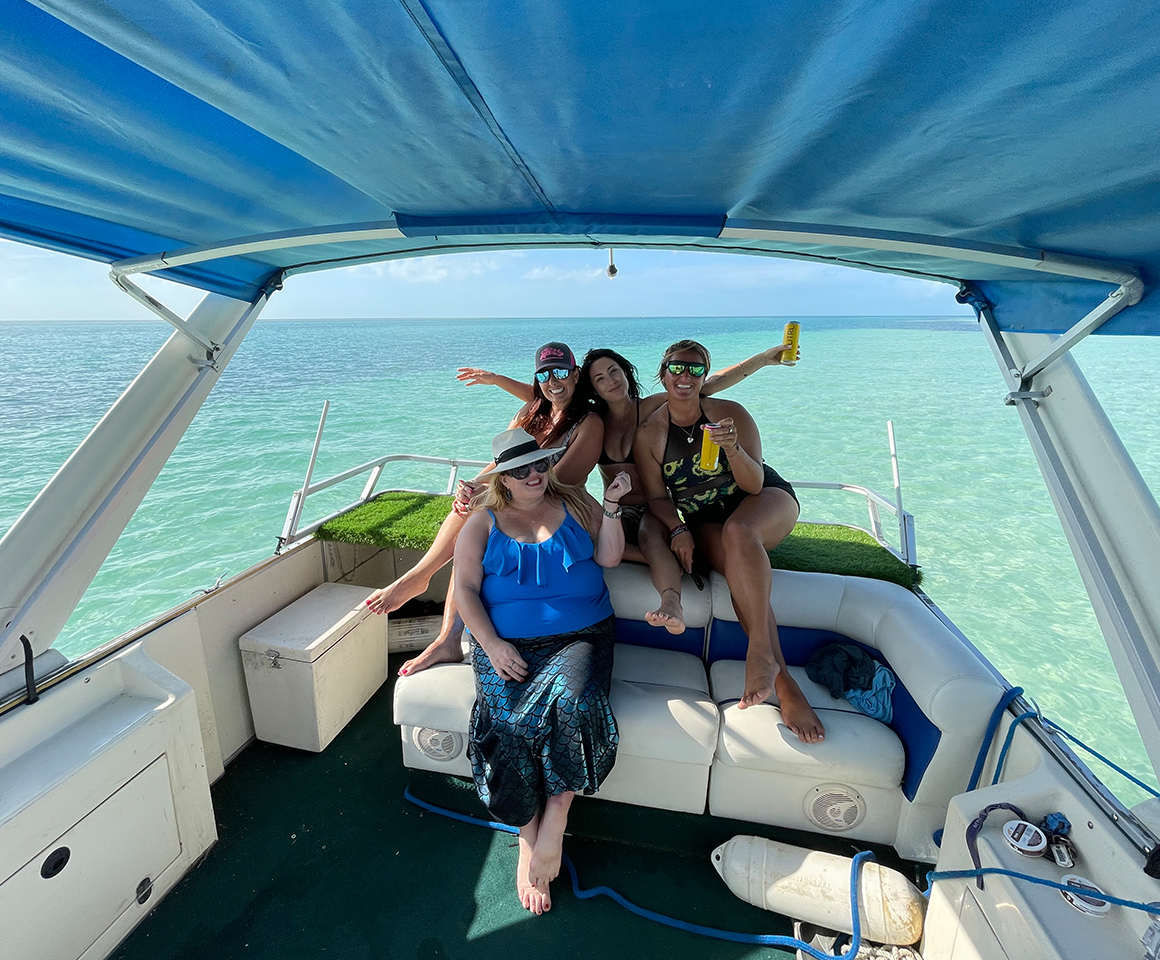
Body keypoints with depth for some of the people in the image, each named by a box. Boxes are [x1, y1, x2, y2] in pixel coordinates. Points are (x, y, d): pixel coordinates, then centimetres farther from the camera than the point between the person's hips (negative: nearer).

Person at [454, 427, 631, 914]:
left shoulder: (575, 504, 11)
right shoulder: (482, 523, 9)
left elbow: (608, 557, 3)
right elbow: (465, 588, 2)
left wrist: (612, 507, -10)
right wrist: (492, 645, -11)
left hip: (579, 636, 0)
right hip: (506, 644, 0)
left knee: (572, 701, -29)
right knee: (510, 723, -24)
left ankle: (553, 823, -13)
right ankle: (528, 839, -4)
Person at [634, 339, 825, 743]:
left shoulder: (731, 414, -10)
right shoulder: (648, 434, -5)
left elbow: (754, 485, -14)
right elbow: (657, 497, -1)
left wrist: (733, 448, -33)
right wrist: (678, 529, -20)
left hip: (768, 502, -1)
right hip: (704, 522, 1)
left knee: (738, 531, -37)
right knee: (739, 566, -31)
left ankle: (760, 651, -38)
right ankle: (785, 686, -31)